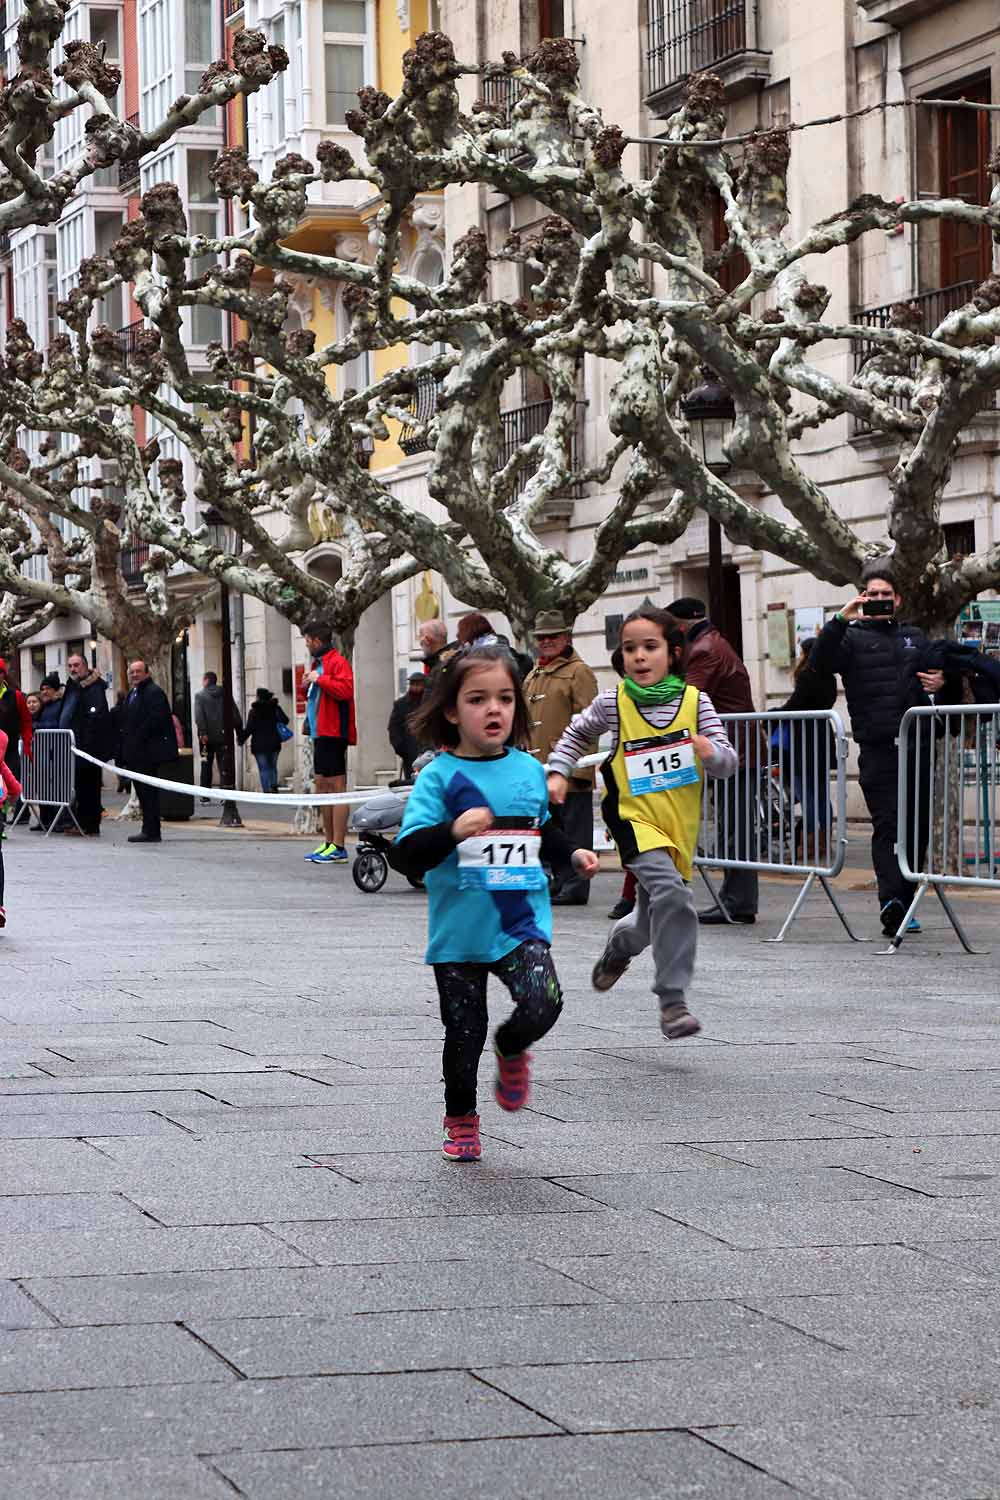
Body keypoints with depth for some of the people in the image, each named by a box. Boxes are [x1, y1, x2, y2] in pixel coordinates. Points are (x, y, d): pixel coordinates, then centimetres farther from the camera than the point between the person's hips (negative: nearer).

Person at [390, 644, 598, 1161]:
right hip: (458, 931, -2)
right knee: (464, 1032, 6)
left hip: (522, 923, 2)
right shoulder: (439, 777, -8)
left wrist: (573, 852, 11)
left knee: (542, 1003, -20)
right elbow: (406, 855, -17)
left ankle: (512, 1051, 14)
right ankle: (460, 1120, 31)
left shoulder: (528, 769, 6)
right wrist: (453, 831, -32)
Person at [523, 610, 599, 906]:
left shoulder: (578, 672, -6)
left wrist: (582, 769, -17)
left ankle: (574, 887, -1)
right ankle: (560, 884, 19)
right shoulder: (533, 676, 19)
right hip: (539, 769, 8)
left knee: (574, 831, -3)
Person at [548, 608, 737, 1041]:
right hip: (635, 818, -3)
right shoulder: (613, 703, -4)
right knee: (671, 892, -27)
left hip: (680, 825, 3)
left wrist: (713, 753, -24)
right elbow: (578, 732, 16)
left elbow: (728, 763, -3)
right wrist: (558, 772, 6)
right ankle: (672, 1001, -22)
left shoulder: (695, 701, -2)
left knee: (655, 916, 17)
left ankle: (619, 945, 53)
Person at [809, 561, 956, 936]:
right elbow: (819, 662, -13)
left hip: (916, 747, 5)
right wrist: (840, 620, -23)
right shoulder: (853, 637, 8)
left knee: (917, 828, 5)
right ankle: (891, 900, -26)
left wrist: (945, 684, 5)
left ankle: (904, 907, 12)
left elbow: (950, 691, 30)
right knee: (886, 825, -15)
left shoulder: (915, 638, 22)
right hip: (877, 748, -5)